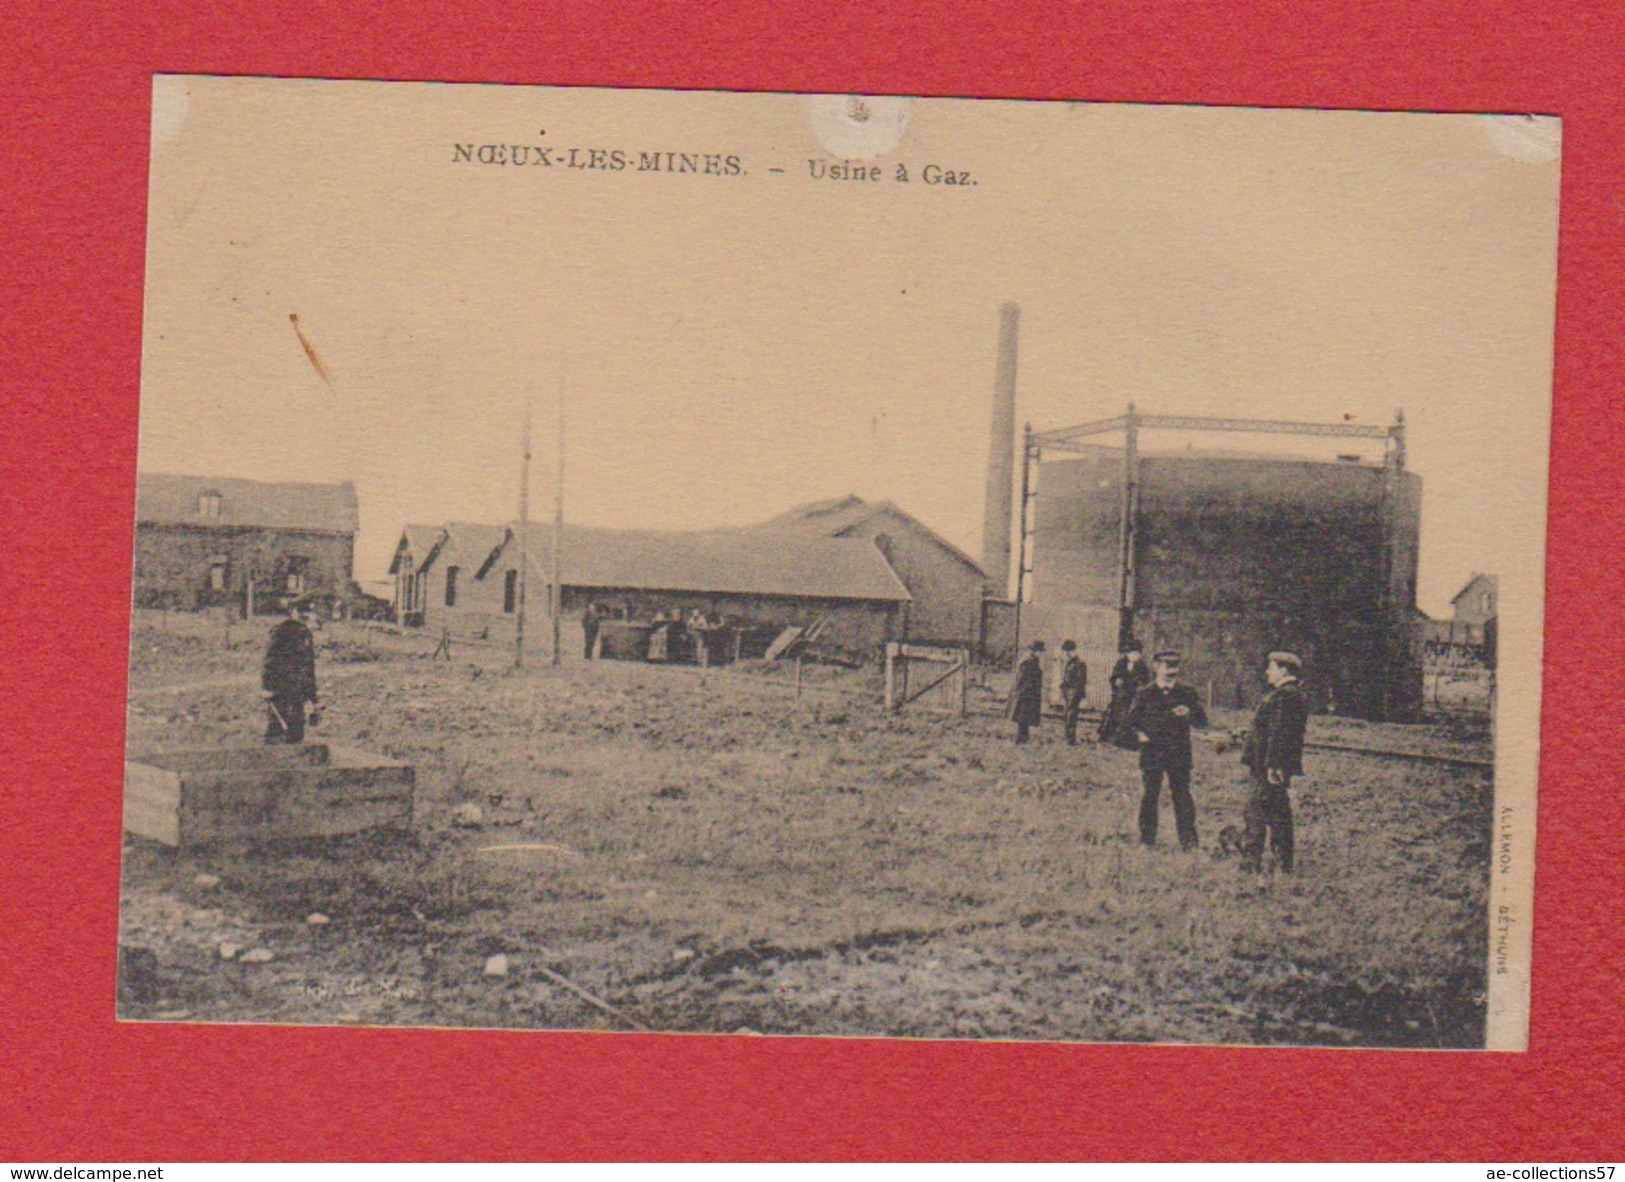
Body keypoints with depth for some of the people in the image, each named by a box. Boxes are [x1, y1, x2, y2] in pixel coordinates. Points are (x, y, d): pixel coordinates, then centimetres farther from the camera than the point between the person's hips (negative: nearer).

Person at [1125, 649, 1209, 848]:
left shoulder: (1187, 694, 10)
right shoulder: (1145, 695, 8)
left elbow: (1203, 722, 7)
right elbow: (1129, 722, 14)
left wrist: (1188, 713, -12)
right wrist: (1138, 735, -6)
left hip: (1179, 755, 0)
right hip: (1152, 753, 0)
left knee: (1182, 795, -2)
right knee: (1150, 795, -1)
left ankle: (1188, 840, 2)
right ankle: (1147, 839, 8)